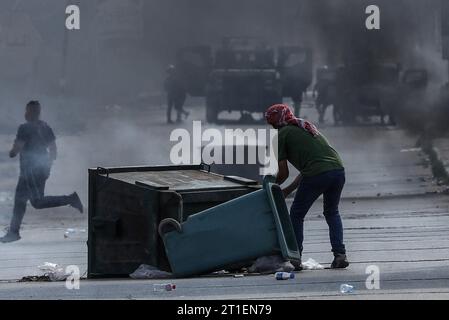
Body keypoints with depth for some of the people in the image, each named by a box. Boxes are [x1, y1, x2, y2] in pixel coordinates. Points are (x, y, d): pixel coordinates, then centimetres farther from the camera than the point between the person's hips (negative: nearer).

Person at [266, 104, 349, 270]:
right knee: (332, 213, 26)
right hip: (338, 170, 6)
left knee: (296, 215, 13)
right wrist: (288, 190, 35)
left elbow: (284, 173, 7)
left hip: (317, 175, -6)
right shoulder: (305, 127, 31)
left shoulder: (282, 135, 9)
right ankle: (340, 254, 13)